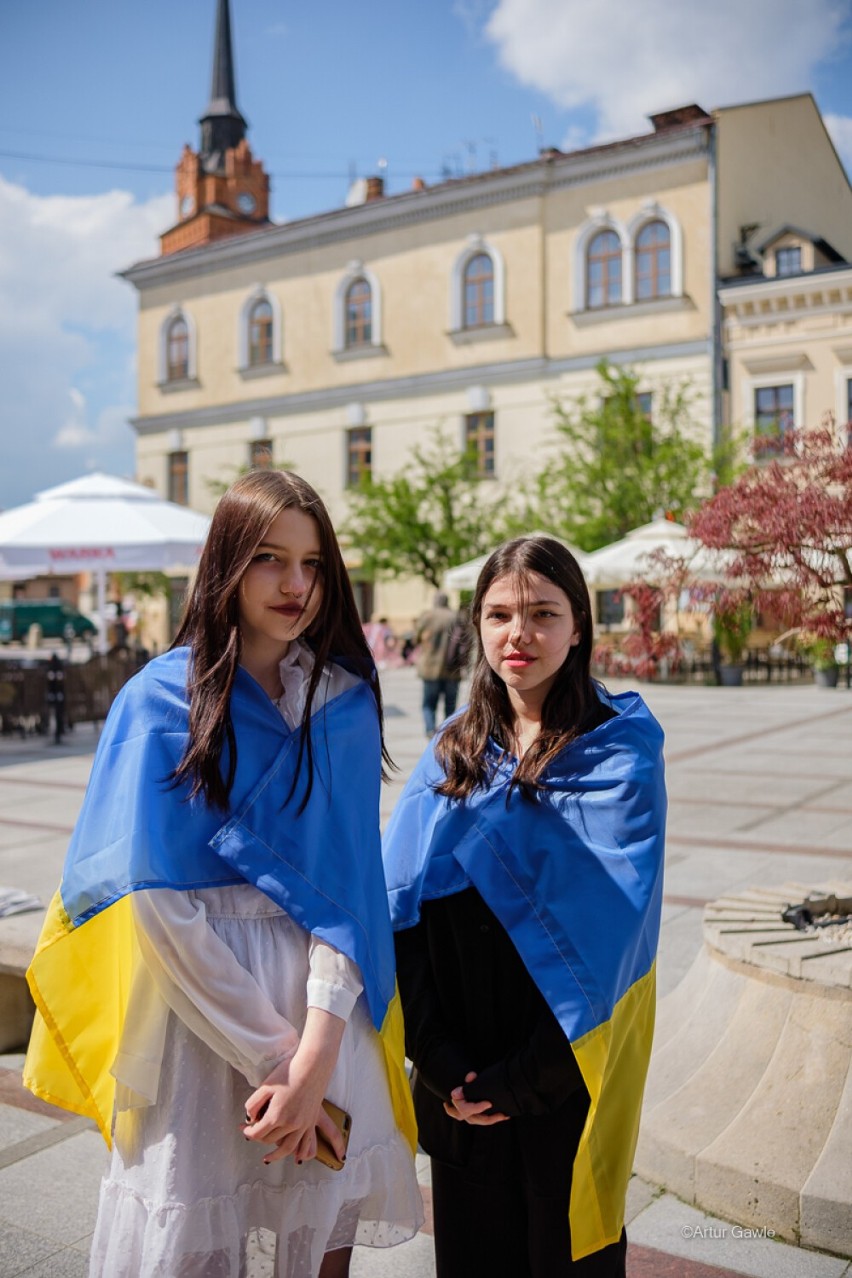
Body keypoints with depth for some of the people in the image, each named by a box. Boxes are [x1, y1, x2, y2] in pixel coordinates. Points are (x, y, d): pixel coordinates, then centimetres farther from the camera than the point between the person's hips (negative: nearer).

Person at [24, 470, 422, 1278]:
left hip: (324, 1006, 2)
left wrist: (318, 1051, -16)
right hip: (195, 1006, -2)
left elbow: (351, 884, -3)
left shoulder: (346, 704, 3)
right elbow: (154, 900, -10)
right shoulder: (160, 699, -4)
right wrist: (271, 1056, -12)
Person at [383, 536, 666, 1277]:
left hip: (566, 1078, -3)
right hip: (462, 1087, 3)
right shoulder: (452, 755, 3)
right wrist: (440, 1061, -12)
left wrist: (526, 1078, -15)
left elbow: (606, 932, -15)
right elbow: (403, 910, -3)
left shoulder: (619, 756, -9)